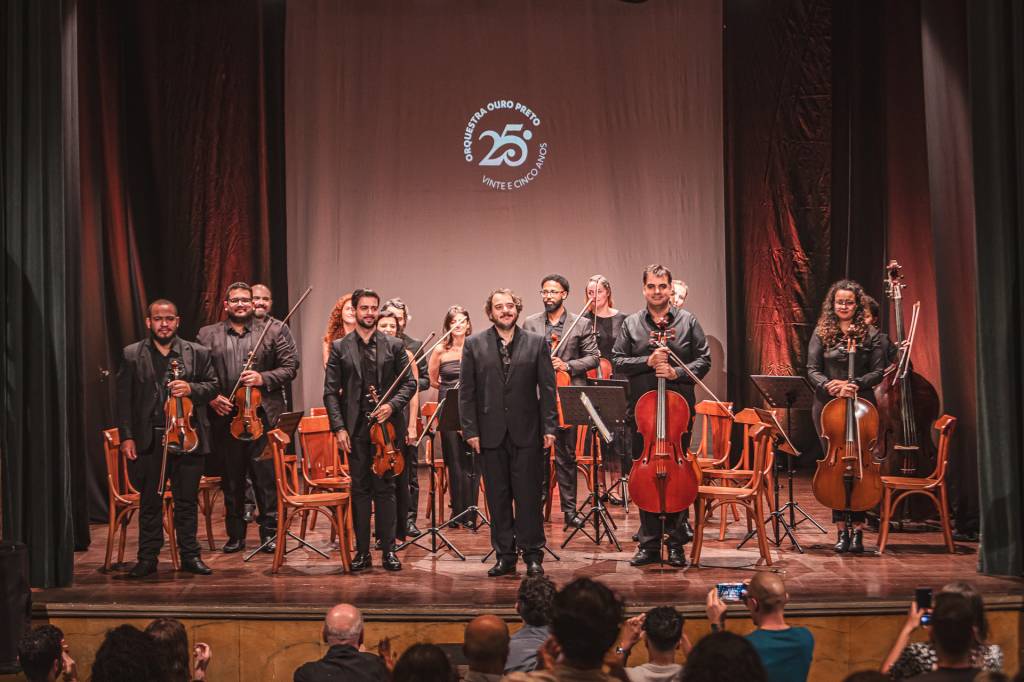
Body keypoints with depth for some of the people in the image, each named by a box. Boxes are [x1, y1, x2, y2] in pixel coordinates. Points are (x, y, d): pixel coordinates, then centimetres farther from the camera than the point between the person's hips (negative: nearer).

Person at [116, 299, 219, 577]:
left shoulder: (198, 353, 6)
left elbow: (213, 386, 8)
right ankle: (147, 558, 14)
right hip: (148, 440, 0)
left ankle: (190, 555, 16)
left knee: (187, 500, 6)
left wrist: (191, 389, -13)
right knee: (149, 502, 6)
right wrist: (127, 436, -5)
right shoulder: (132, 355, 4)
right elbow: (124, 399, 2)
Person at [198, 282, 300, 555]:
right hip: (225, 417, 2)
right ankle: (235, 535, 19)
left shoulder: (274, 330, 5)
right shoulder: (208, 335, 10)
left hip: (263, 416, -2)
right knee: (232, 480, 9)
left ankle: (269, 533, 10)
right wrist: (211, 397, -8)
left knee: (266, 478, 0)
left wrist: (263, 378, -12)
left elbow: (290, 367, 2)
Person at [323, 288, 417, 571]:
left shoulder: (395, 346, 6)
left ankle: (388, 549, 8)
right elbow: (331, 391, 2)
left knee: (385, 488, 2)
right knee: (360, 489, 4)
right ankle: (362, 551, 9)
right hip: (355, 428, 0)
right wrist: (339, 427, -7)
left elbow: (409, 382, 6)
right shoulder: (339, 348, 5)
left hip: (385, 425, 0)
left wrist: (392, 405, -11)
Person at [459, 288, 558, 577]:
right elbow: (466, 391, 3)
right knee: (497, 497, 6)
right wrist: (470, 430, -4)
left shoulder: (537, 343, 5)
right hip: (491, 433, 1)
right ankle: (504, 556, 14)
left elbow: (547, 388, 2)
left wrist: (549, 427, -5)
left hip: (526, 432, -1)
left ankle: (533, 555, 10)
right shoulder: (474, 345, 5)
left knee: (528, 495, 1)